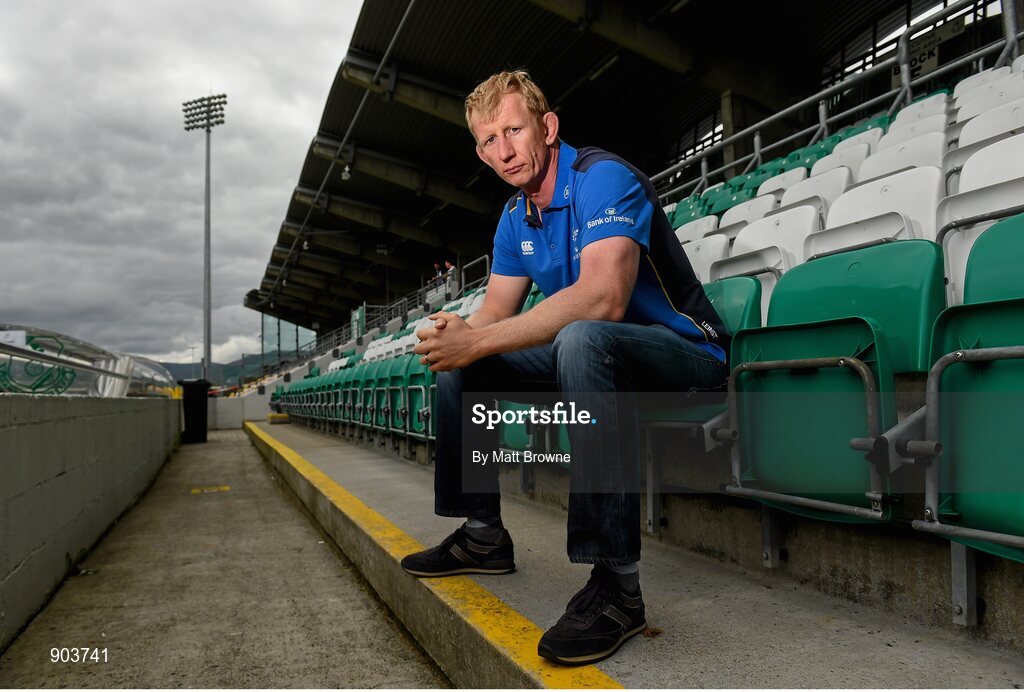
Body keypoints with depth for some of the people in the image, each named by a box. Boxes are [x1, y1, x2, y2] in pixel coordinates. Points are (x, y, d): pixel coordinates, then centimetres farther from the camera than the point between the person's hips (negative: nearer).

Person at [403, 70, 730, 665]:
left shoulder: (602, 178, -18)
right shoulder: (515, 220, 9)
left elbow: (603, 298, -34)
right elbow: (496, 313, 8)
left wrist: (479, 340, -33)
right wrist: (457, 332, -17)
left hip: (687, 354, -8)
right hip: (589, 359, 8)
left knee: (581, 340, -40)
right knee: (458, 362, 5)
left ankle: (615, 584, -36)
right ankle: (483, 534, 13)